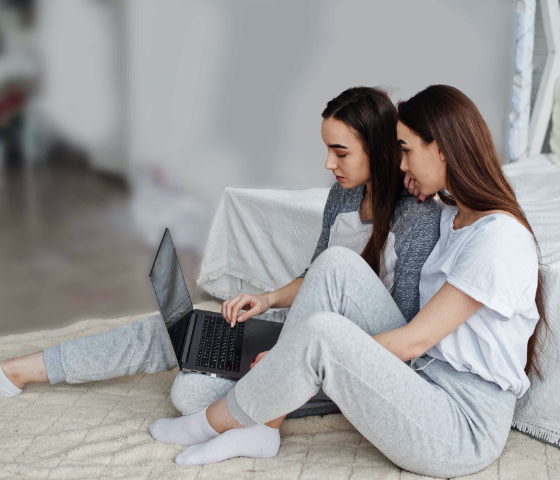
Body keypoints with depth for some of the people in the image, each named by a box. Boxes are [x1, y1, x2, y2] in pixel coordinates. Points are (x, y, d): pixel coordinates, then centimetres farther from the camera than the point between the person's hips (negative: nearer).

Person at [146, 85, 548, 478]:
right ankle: (262, 427, -9)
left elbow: (415, 340, -19)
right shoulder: (453, 215, 12)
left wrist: (308, 354, -14)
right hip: (422, 378, 8)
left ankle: (213, 422, -3)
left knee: (322, 332, -31)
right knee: (336, 263, -10)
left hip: (466, 428, -8)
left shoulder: (499, 236, -17)